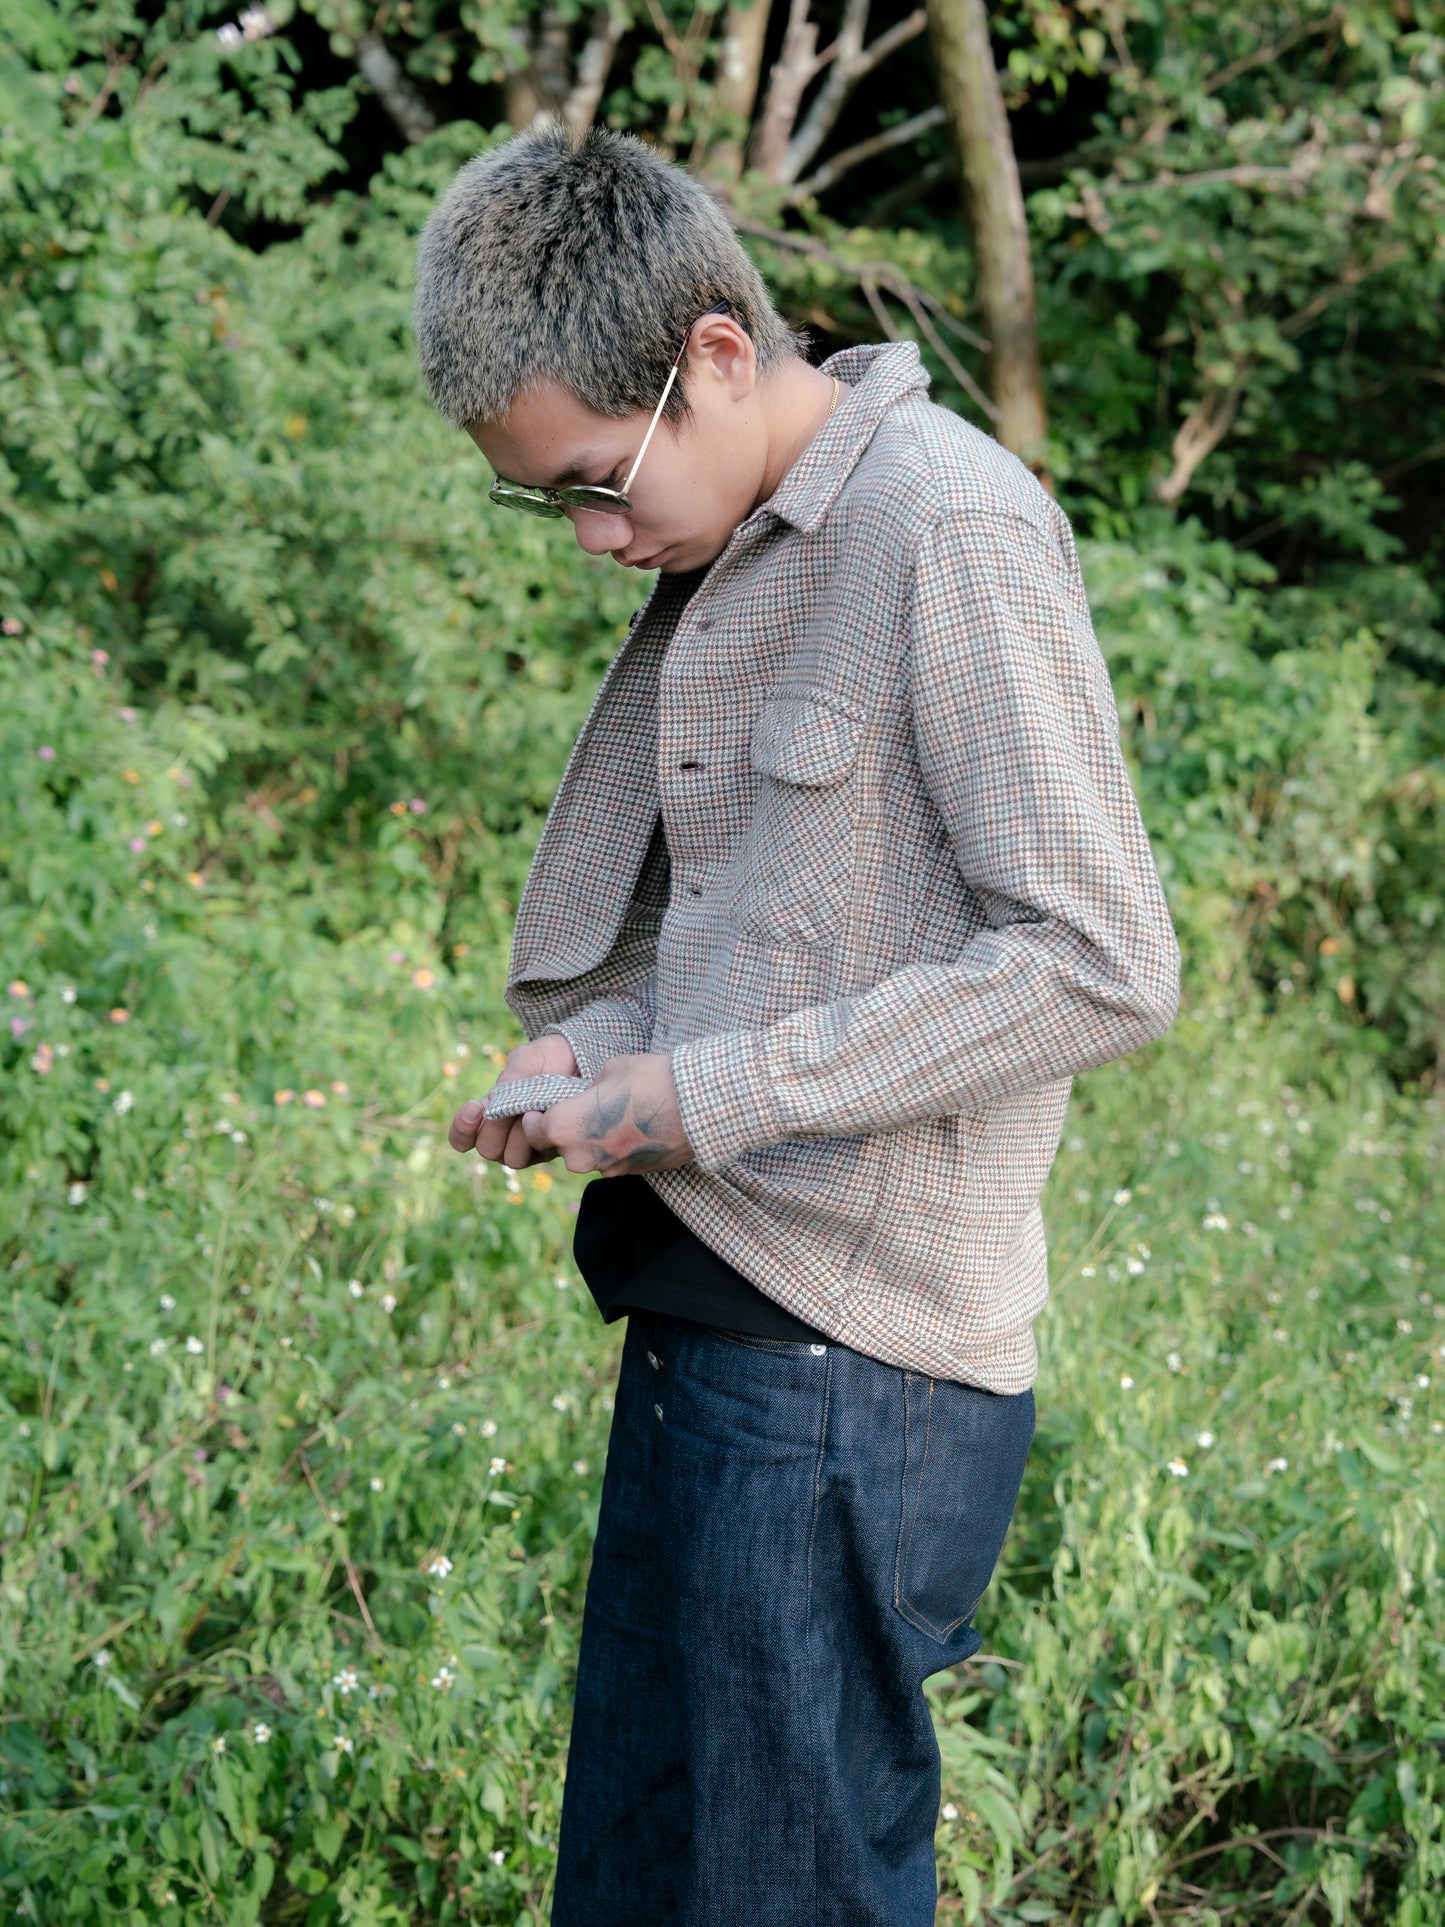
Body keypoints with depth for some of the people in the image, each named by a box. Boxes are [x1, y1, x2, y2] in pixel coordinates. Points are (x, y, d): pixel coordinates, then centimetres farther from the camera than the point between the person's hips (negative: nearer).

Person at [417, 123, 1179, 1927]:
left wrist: (708, 1094, -17)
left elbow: (1099, 964, -19)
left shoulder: (949, 533, -14)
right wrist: (593, 1048, 4)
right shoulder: (727, 554, 14)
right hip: (706, 1310, 9)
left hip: (846, 1365, -9)